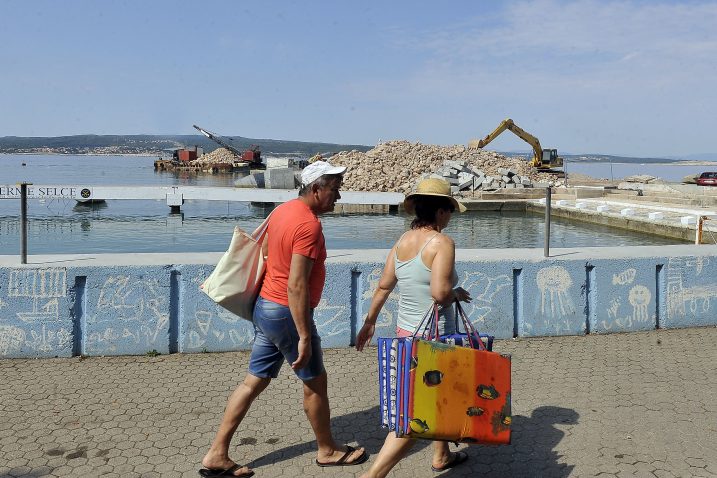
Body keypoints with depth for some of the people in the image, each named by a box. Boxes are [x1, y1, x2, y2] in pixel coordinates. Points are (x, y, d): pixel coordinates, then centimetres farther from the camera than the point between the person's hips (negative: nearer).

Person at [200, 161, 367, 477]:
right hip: (287, 313, -9)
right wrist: (304, 337, -23)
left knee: (254, 381, 13)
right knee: (315, 382, 9)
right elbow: (296, 286, -26)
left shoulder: (283, 210, 8)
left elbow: (264, 253, 18)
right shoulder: (309, 225, -22)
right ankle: (328, 450, 28)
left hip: (265, 306, 9)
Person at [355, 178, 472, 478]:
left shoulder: (402, 241, 4)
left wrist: (369, 322, 19)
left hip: (405, 330, 9)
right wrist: (459, 294, -6)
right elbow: (440, 293, -28)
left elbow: (383, 286, 9)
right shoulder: (442, 243, -18)